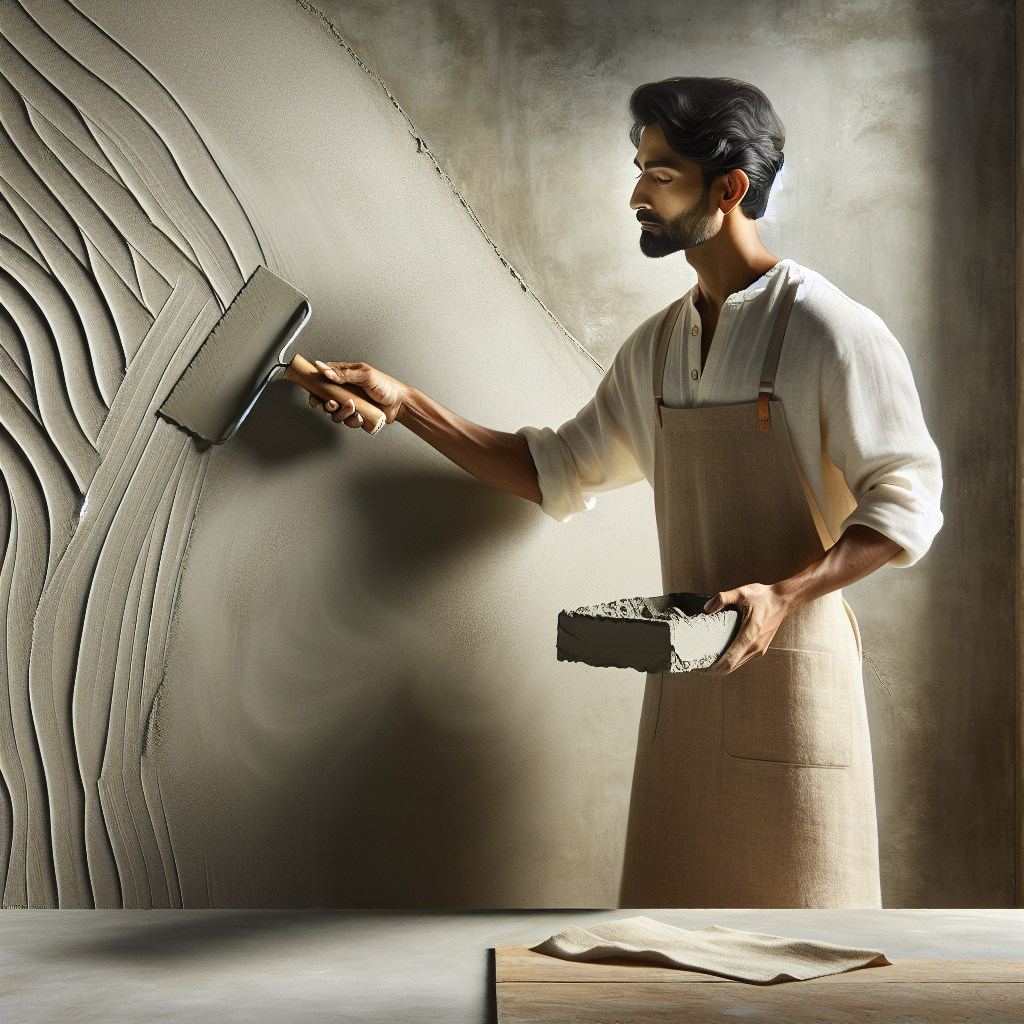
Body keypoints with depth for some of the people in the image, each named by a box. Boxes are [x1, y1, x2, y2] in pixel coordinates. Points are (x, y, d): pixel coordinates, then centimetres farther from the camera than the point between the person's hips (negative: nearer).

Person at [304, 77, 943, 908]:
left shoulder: (832, 332, -9)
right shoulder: (656, 347, 12)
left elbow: (906, 506, -9)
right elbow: (558, 472, 19)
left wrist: (784, 593, -23)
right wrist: (405, 404, 13)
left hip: (791, 665, -6)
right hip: (687, 665, 6)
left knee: (794, 915, 1)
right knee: (674, 895, 11)